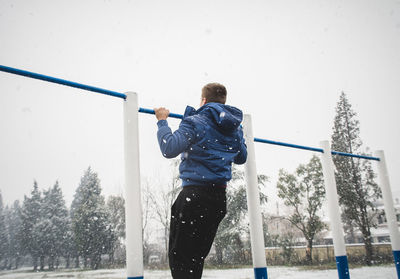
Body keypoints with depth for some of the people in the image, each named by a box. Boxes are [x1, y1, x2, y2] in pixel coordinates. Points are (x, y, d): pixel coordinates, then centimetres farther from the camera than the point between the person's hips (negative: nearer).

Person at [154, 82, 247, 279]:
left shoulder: (195, 122, -8)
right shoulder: (235, 127, 12)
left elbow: (169, 149, -20)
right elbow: (241, 158, 25)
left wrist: (162, 122, -6)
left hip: (195, 196, -7)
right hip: (220, 198, 7)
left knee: (179, 255, 1)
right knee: (197, 256, 18)